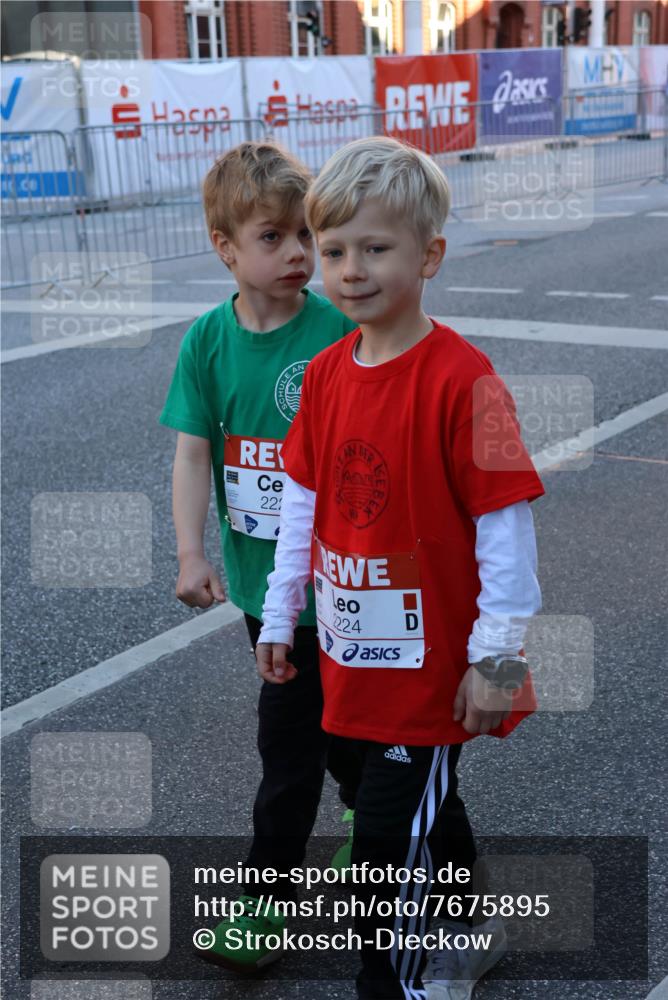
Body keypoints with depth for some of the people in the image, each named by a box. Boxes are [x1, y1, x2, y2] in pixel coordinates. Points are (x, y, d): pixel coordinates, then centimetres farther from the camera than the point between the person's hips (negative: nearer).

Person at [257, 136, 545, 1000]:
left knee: (388, 839, 1)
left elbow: (503, 522, -18)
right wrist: (279, 615, 12)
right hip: (354, 656, 7)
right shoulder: (325, 375, 1)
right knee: (426, 810, 26)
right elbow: (302, 502, 9)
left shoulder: (460, 377, -20)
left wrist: (497, 656, -15)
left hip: (431, 662, -7)